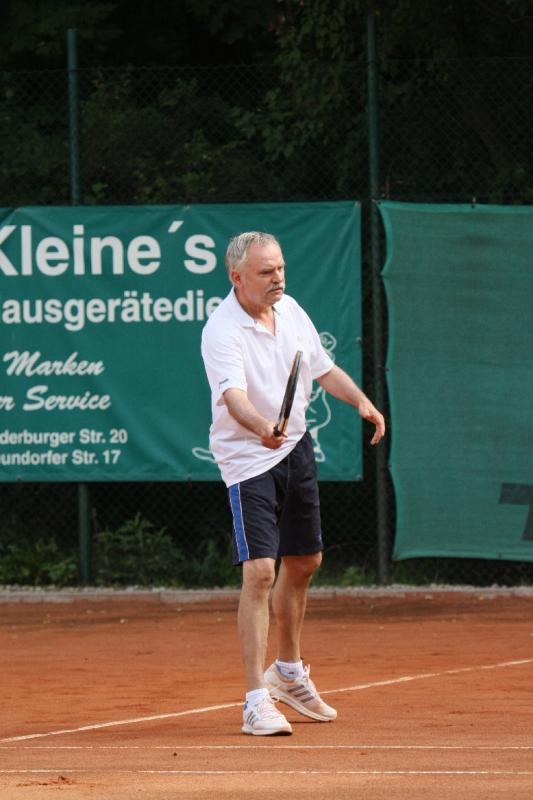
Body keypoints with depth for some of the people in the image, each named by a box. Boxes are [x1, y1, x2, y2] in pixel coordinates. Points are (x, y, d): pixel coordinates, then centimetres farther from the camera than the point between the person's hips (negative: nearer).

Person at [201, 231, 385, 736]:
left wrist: (361, 401, -2)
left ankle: (289, 673, 39)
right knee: (260, 571, -17)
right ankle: (257, 701, -16)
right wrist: (262, 428, -57)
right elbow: (233, 395, -37)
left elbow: (323, 368, 15)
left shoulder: (291, 311, 2)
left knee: (303, 562, 18)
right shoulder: (222, 332, -22)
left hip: (295, 449, 8)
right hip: (247, 460, -8)